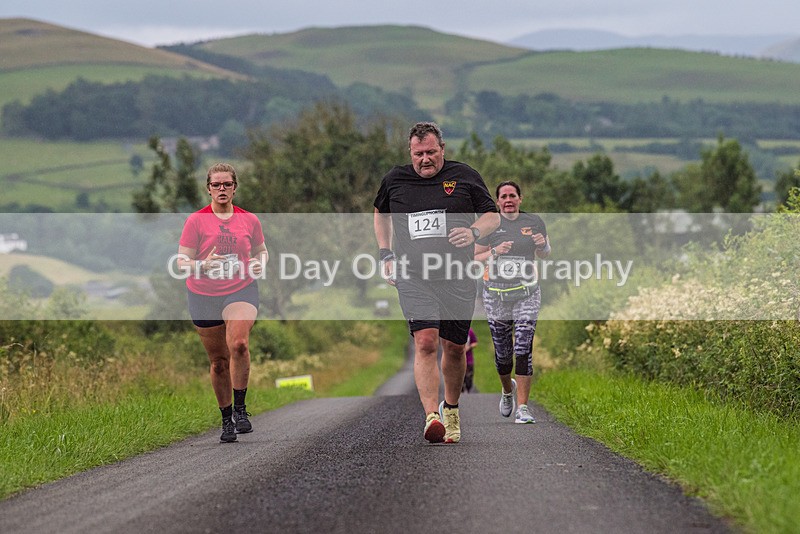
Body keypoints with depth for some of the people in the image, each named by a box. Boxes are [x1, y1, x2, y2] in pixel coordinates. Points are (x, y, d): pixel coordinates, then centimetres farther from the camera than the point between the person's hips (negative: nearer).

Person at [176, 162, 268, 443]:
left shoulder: (249, 220, 5)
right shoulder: (196, 221, -2)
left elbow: (262, 251, 20)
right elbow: (182, 261, -3)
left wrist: (260, 263, -3)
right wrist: (204, 265, -22)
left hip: (241, 291, 0)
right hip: (203, 296, 0)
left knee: (238, 344, -26)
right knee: (218, 361, 6)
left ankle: (240, 409, -12)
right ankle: (226, 419, 21)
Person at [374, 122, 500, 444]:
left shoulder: (465, 176, 3)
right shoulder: (394, 180, 8)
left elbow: (493, 215, 10)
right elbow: (381, 213, 28)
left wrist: (474, 232, -12)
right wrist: (386, 254, 19)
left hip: (457, 278, 0)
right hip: (413, 277, 0)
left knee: (454, 348, 7)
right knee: (425, 342, -17)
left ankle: (450, 409, 32)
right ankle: (432, 417, -25)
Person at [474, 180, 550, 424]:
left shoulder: (534, 221, 5)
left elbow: (544, 255, 17)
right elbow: (474, 258, 2)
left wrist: (543, 245, -6)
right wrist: (495, 252, -16)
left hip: (527, 294, 0)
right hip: (496, 294, 0)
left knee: (523, 350, -12)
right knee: (502, 352, 8)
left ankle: (522, 408, -11)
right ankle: (508, 390, 39)